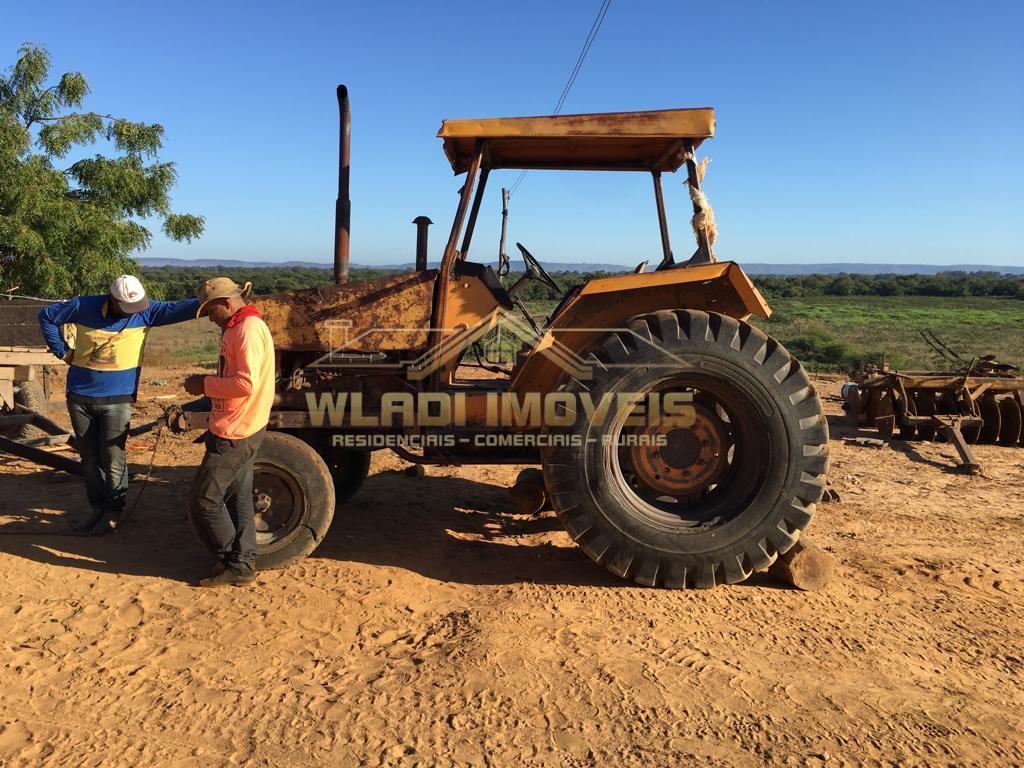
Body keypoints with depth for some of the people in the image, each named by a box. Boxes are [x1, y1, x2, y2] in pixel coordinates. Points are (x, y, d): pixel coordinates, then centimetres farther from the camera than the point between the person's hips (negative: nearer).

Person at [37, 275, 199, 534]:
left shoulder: (145, 312, -9)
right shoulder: (84, 307, -6)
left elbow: (180, 309, -20)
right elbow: (46, 316, 10)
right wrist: (63, 351, 4)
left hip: (117, 399, -2)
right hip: (79, 397, 3)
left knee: (113, 458, 1)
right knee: (89, 456, 13)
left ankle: (113, 512, 17)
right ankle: (97, 508, 27)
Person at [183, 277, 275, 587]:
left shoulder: (249, 329, -18)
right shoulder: (238, 328, 16)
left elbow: (246, 384, -25)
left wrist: (206, 384, -15)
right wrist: (207, 382, 8)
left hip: (235, 433, -10)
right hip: (239, 430, 10)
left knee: (204, 499, -1)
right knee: (237, 497, 13)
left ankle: (235, 563, 10)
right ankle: (242, 564, 21)